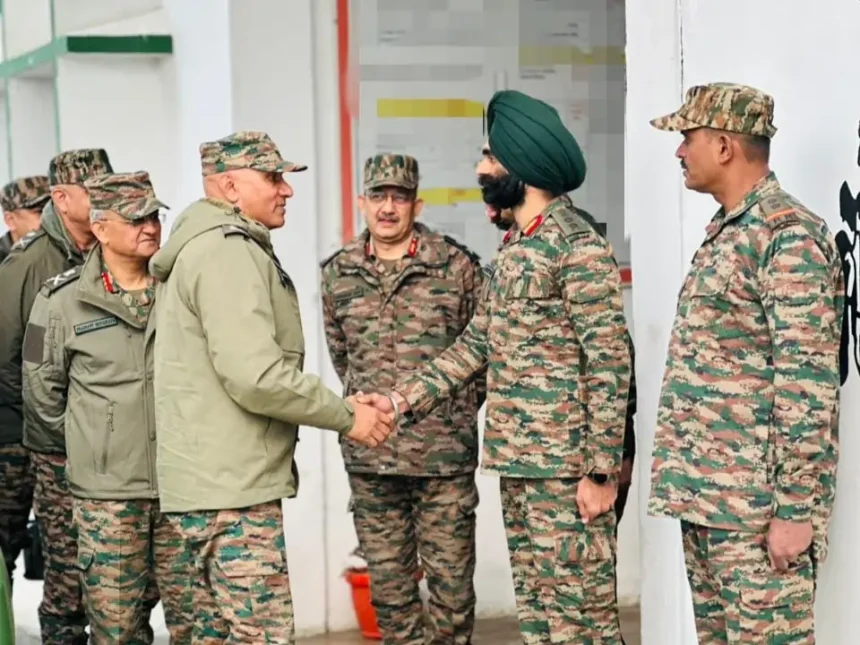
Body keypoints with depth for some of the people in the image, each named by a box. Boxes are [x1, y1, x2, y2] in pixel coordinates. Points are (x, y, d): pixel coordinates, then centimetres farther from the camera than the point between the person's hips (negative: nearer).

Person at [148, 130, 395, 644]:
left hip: (218, 482, 11)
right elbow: (256, 376, -24)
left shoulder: (211, 246, 18)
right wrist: (346, 416, -14)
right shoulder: (227, 252, -15)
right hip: (230, 487, -11)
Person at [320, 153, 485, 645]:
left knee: (452, 582, 3)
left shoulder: (457, 265, -3)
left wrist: (458, 413, 8)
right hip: (369, 457, 3)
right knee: (389, 586, 10)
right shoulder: (338, 273, 6)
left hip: (445, 455, -3)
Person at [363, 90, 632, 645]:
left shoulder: (578, 247, -14)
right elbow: (476, 344, 16)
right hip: (518, 462, 9)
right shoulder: (514, 247, 14)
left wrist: (601, 471, -19)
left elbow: (610, 366, -17)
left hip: (565, 467, -9)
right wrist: (402, 399, 7)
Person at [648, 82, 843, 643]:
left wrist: (796, 509, -21)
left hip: (758, 506, -9)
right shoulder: (724, 233, 16)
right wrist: (687, 485, 18)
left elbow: (807, 381, -19)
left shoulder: (789, 236, -13)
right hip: (706, 495, 9)